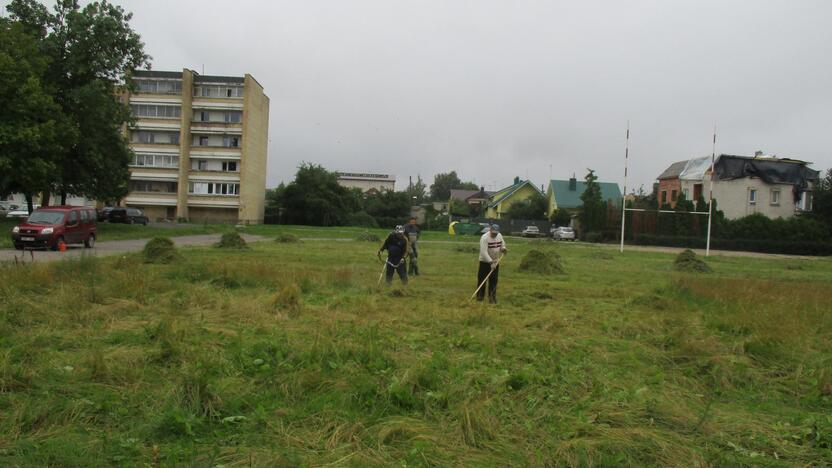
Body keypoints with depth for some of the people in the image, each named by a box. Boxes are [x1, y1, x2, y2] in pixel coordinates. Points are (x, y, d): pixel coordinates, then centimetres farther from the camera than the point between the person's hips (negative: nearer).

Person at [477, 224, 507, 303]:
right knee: (482, 279, 1)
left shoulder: (499, 235, 0)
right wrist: (490, 262, -34)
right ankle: (480, 296, 14)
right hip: (485, 261, -5)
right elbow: (484, 252, -28)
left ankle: (492, 297, 10)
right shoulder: (484, 238, -22)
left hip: (495, 261, 5)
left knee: (494, 280, 4)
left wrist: (503, 248, -6)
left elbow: (502, 243, 18)